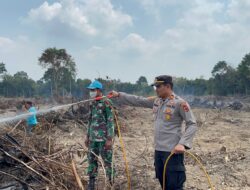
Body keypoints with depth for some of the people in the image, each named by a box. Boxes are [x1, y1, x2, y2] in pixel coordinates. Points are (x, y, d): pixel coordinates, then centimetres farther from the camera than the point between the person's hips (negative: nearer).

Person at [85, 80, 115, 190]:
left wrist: (109, 139, -18)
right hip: (93, 138, 7)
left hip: (104, 138, -7)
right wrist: (88, 136, 17)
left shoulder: (106, 103, -11)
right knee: (92, 160, 11)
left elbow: (110, 121, -14)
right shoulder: (92, 104, 11)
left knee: (107, 161, 1)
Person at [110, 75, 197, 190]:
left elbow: (192, 125, -13)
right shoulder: (156, 101, 9)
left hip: (173, 151, -7)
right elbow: (138, 101, 17)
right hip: (158, 150, 8)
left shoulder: (180, 103, -12)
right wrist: (119, 95, 16)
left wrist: (182, 143, -25)